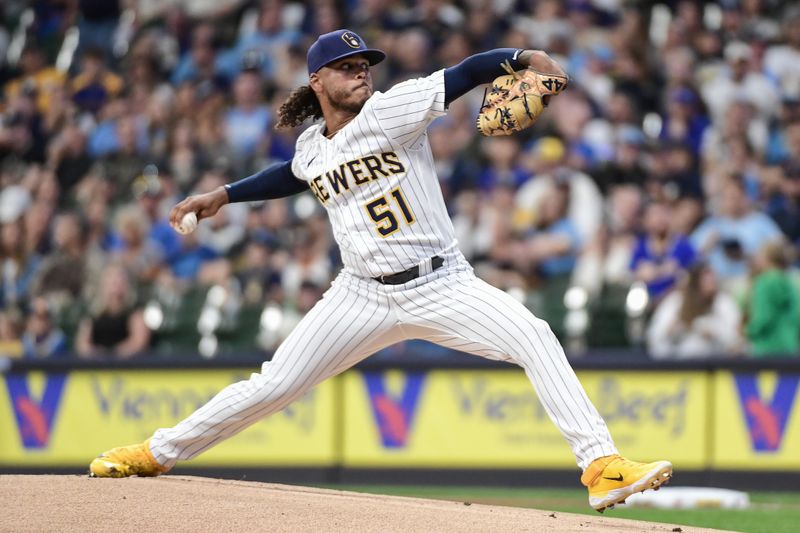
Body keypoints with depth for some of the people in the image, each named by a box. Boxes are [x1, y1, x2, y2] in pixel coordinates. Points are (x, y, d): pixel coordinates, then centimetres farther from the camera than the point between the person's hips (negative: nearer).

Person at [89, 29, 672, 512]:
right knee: (272, 386, 2)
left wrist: (522, 55, -36)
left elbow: (464, 75, -20)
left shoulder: (390, 110, -7)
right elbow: (295, 174, 32)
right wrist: (222, 196, 31)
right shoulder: (312, 147, 7)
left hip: (442, 287, -3)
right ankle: (158, 453, 20)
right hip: (364, 297, 3)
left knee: (534, 337, -26)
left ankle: (601, 465, -27)